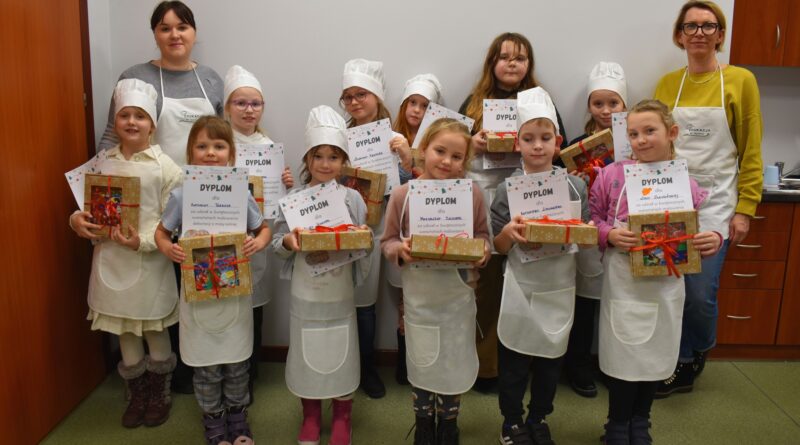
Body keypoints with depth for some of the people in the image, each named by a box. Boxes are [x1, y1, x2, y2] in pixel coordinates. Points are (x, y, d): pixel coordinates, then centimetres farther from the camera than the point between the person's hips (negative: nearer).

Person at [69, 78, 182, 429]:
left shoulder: (163, 166, -9)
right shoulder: (103, 161, 4)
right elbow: (89, 205, 12)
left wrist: (143, 241, -22)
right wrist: (77, 219, -8)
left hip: (149, 262, -4)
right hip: (111, 259, 4)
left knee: (155, 333, 13)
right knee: (125, 334, 16)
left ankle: (160, 395, 35)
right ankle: (137, 395, 36)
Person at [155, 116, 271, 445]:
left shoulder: (241, 194, -6)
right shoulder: (181, 196, -7)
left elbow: (264, 229, 6)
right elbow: (161, 232, 6)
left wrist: (258, 243, -16)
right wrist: (168, 249, -16)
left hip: (236, 290, 1)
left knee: (236, 360, 14)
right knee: (206, 364, 11)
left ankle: (237, 415, 36)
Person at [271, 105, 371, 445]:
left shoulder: (352, 198, -5)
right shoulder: (294, 198, -4)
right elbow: (277, 242, -1)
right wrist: (288, 241, -22)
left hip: (340, 292, 0)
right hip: (305, 292, 1)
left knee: (342, 351, 11)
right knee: (307, 352, 13)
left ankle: (342, 418, 33)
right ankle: (310, 417, 35)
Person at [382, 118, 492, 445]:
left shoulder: (473, 194, -8)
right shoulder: (403, 195, -10)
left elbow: (483, 236, 4)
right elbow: (387, 241, -2)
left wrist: (482, 252, -16)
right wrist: (400, 250, -22)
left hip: (459, 295, 1)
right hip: (420, 295, 0)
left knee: (455, 364, 12)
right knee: (422, 363, 13)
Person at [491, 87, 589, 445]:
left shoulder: (575, 185, -1)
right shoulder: (508, 188, -6)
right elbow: (498, 247, -4)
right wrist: (509, 232, -24)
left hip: (559, 288, 2)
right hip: (521, 289, -2)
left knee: (551, 359, 17)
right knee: (513, 361, 9)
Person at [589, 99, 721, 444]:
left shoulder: (686, 185, -4)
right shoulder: (611, 175, -8)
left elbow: (702, 228, 5)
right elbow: (592, 219, -1)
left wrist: (713, 240, -17)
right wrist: (609, 235, -20)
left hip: (665, 288, 2)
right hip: (624, 286, -2)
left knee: (655, 358, 15)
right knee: (624, 358, 8)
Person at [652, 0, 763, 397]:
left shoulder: (740, 81, -1)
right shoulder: (668, 83, 7)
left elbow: (751, 151, -1)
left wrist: (745, 208, -6)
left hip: (715, 204, -2)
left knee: (700, 293, -6)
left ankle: (697, 353, 26)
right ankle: (680, 366, 24)